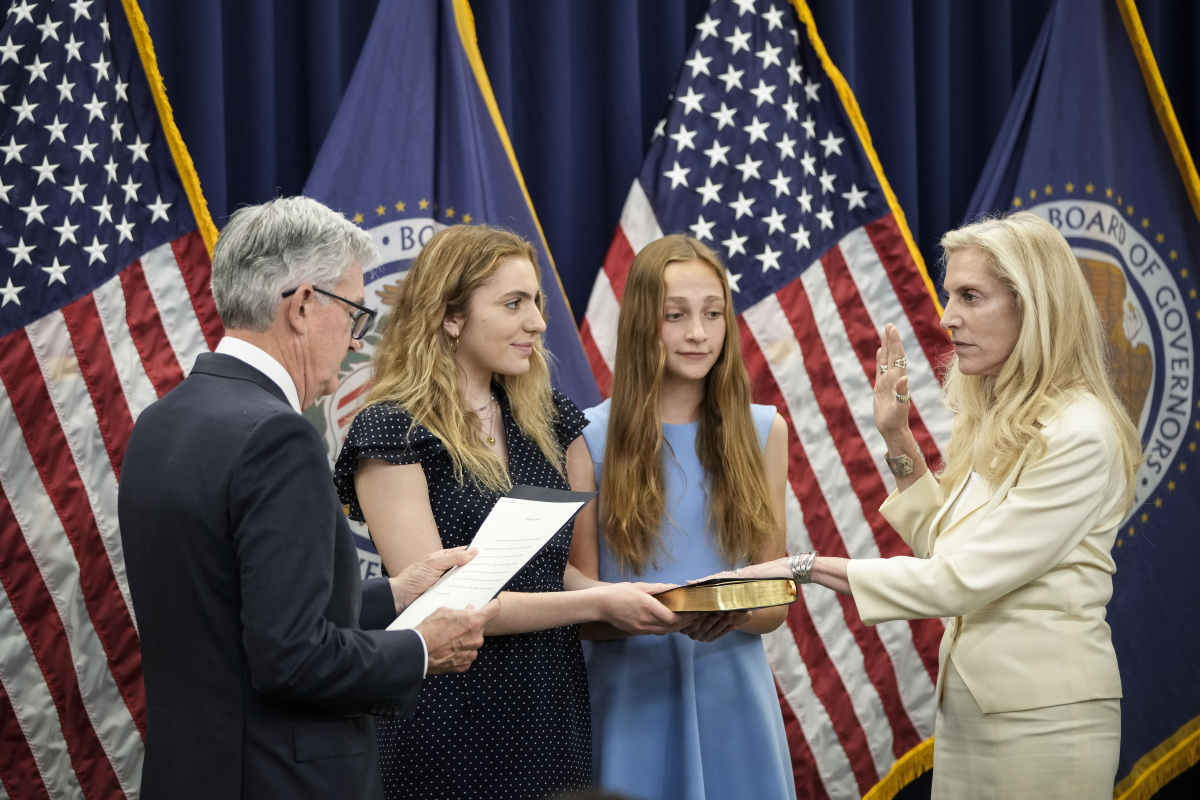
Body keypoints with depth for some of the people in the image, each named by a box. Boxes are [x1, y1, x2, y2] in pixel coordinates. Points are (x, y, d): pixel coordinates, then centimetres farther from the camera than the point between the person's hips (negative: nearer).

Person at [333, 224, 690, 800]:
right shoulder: (391, 431, -9)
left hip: (555, 717, 6)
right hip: (452, 724, -6)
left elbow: (566, 568, 13)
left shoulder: (548, 423, 10)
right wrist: (597, 604, -18)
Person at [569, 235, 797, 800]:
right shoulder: (592, 437, -2)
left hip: (732, 694, 2)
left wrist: (733, 613, -16)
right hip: (632, 698, -2)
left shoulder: (764, 431, 7)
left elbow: (775, 605, 7)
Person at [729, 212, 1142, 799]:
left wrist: (811, 566, -15)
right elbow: (944, 545, 16)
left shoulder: (1079, 434, -17)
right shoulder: (998, 421, 12)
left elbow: (961, 578, -19)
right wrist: (898, 441, 8)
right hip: (969, 701, 9)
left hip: (1043, 714, -8)